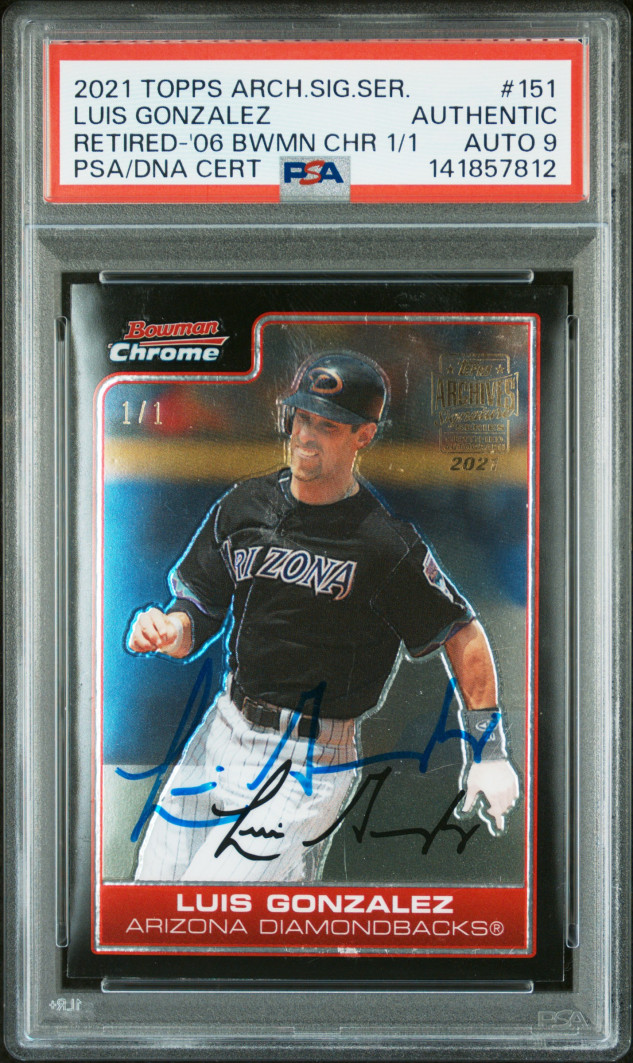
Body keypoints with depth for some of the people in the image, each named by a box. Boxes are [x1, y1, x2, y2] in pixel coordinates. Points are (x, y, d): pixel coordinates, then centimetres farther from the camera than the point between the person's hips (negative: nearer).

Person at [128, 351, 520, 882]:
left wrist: (489, 755, -6)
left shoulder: (387, 544, -15)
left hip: (307, 762, -6)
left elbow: (465, 634, -6)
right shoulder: (243, 504, 2)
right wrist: (171, 630, -16)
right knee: (155, 884, 13)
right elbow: (199, 611, 7)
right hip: (222, 731, 6)